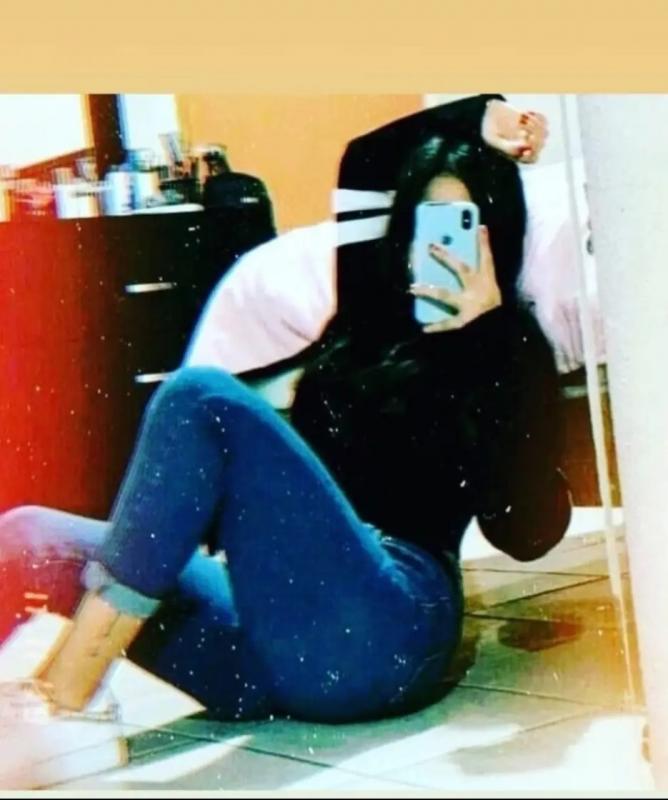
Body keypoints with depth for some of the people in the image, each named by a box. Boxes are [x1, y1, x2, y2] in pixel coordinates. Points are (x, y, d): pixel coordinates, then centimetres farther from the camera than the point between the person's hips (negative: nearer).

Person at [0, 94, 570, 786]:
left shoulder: (510, 351, 8)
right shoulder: (370, 314, 22)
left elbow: (527, 532, -9)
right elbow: (363, 159, 39)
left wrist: (488, 330, -8)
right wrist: (477, 118, 33)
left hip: (380, 632, -6)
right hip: (272, 639, 6)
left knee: (203, 398, -22)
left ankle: (73, 677, -27)